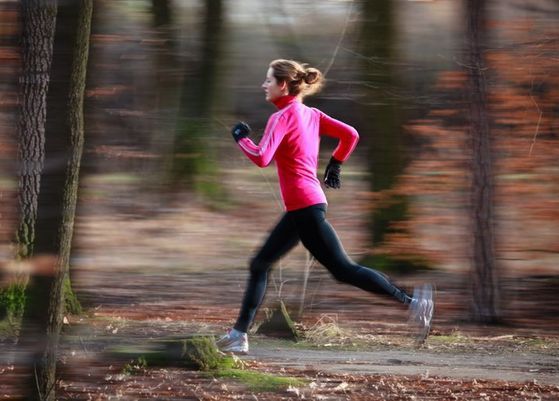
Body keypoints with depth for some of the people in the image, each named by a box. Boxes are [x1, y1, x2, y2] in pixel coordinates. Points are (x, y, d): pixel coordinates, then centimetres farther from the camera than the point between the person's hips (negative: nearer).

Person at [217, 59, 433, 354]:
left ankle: (411, 302, -12)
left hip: (305, 207, -10)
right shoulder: (310, 114, 12)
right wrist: (335, 164, 21)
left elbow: (261, 158, -24)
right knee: (260, 265, 14)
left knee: (343, 270, -8)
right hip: (301, 209, 10)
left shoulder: (282, 117, -13)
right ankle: (238, 335, 16)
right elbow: (350, 135, 11)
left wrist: (241, 138, -7)